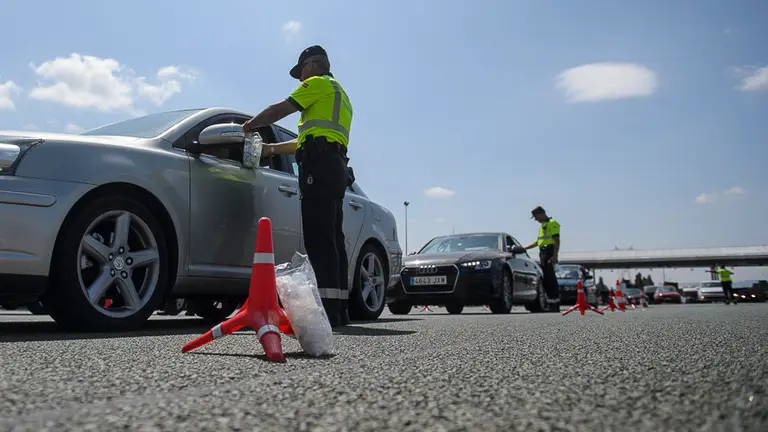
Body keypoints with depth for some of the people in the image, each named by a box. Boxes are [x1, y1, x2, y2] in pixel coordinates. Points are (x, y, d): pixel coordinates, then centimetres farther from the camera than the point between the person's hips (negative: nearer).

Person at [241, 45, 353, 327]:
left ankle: (329, 309, -23)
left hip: (320, 166, -9)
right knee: (331, 238, 4)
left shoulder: (319, 83, 6)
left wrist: (250, 125, 18)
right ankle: (339, 310, 3)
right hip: (336, 168, 9)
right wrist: (270, 149, 38)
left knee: (319, 238, -17)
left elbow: (278, 111, 1)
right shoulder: (340, 95, 34)